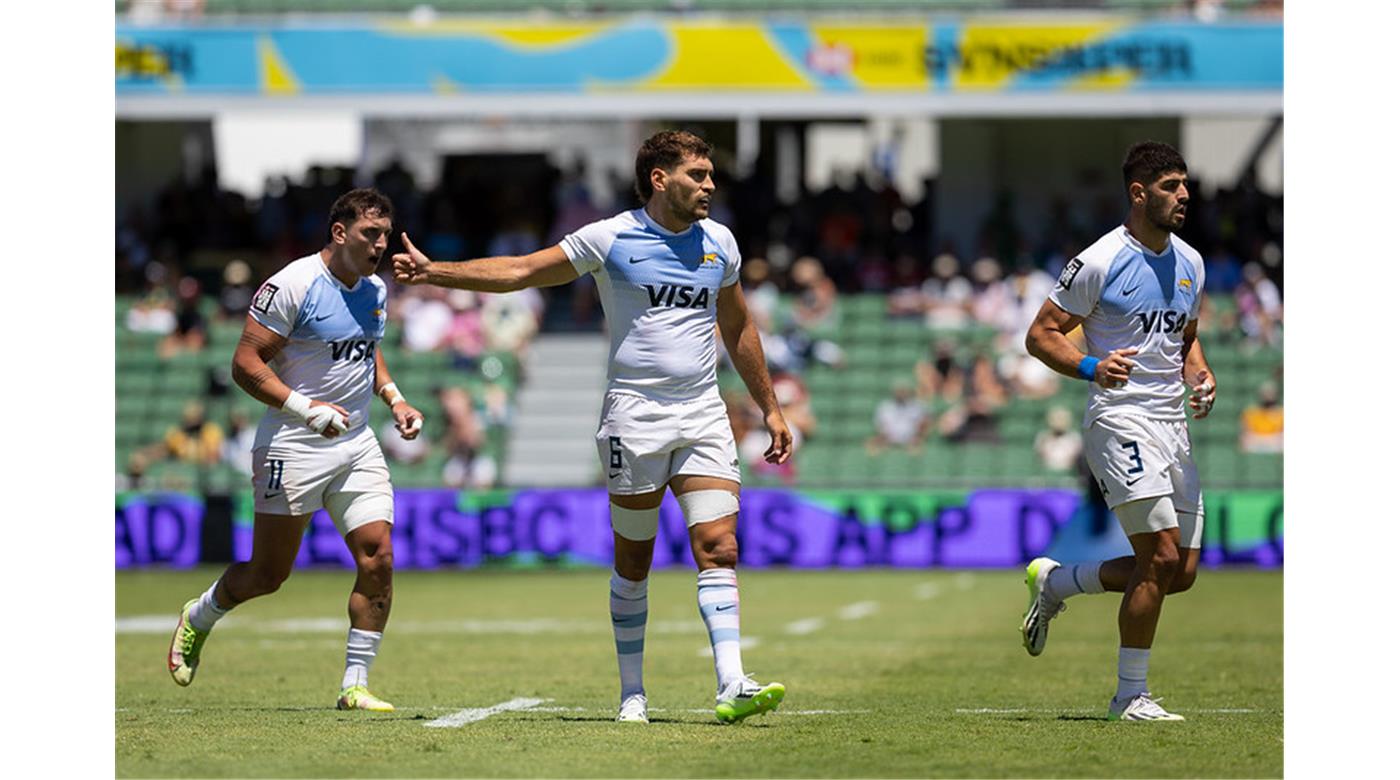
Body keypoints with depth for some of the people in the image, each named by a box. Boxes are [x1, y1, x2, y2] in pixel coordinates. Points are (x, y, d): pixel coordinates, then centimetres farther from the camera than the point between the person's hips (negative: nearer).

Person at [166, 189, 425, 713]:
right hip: (293, 449, -6)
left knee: (378, 560, -8)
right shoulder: (292, 286, -14)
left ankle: (355, 685, 0)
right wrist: (305, 408, -25)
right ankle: (196, 620, 32)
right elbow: (246, 364, -15)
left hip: (357, 445, 6)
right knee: (268, 575, 1)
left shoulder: (374, 290, 10)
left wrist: (393, 398, 12)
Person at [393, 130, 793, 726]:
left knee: (718, 548, -11)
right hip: (634, 418, -3)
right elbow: (519, 272, 3)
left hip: (703, 417, 3)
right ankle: (632, 693, 13)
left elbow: (739, 329, 23)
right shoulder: (609, 239, -2)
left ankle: (732, 687, -20)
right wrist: (432, 272, -4)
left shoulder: (719, 243, 10)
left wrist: (769, 408, 23)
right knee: (632, 563, 3)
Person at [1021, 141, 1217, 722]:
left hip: (1173, 423, 8)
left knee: (1182, 571, 5)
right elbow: (1040, 335, -5)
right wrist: (1091, 366, -22)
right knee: (1161, 556, -16)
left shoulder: (1189, 263, 13)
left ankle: (1054, 582, 25)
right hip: (1120, 418, -8)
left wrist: (1200, 375, 5)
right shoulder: (1099, 262, -9)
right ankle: (1130, 696, -4)